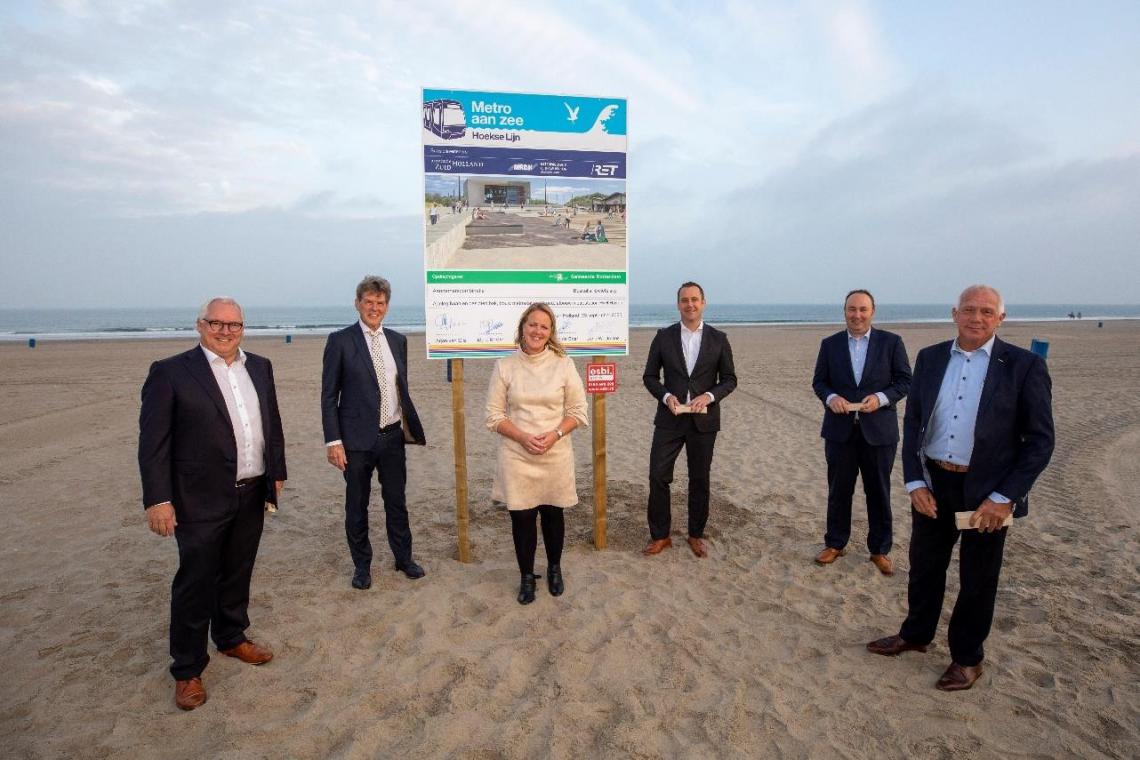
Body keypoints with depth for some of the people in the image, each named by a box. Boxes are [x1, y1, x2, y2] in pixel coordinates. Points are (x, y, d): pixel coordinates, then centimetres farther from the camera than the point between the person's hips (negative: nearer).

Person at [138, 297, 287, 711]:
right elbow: (153, 441, -10)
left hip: (252, 495, 5)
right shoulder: (170, 372, -9)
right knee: (195, 583, 5)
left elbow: (273, 423, 14)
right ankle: (187, 669, 22)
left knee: (237, 575, 19)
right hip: (201, 499, -5)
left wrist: (277, 472, 13)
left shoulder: (259, 367, 8)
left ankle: (231, 638, 39)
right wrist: (158, 499, -14)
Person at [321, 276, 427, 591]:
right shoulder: (340, 341, -6)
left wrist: (412, 427, 11)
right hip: (357, 438, -3)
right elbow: (328, 396, -6)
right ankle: (362, 565, 28)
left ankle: (403, 557, 31)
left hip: (393, 435, 4)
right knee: (357, 506, 11)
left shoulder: (398, 340, 7)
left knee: (396, 501, 14)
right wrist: (333, 441, -11)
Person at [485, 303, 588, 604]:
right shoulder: (504, 366, -3)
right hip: (516, 456, 0)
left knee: (553, 514, 15)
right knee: (521, 518, 6)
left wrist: (555, 434, -15)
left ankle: (554, 569, 39)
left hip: (556, 455, 1)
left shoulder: (564, 364, -2)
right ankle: (527, 577, 28)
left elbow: (578, 411, 1)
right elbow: (494, 415, -2)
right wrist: (523, 438, -15)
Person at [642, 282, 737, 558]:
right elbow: (650, 376, 4)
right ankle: (660, 535, 16)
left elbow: (729, 379, 4)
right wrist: (666, 396, -14)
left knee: (699, 480, 10)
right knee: (658, 476, 0)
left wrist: (709, 396, -14)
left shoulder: (718, 339, 1)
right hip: (670, 418, 0)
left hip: (704, 420, 0)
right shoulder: (663, 336, 1)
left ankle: (696, 535, 27)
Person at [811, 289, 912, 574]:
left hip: (879, 429, -1)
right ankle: (835, 544, 26)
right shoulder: (830, 344, 3)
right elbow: (819, 381, 6)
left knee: (879, 492, 10)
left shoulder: (891, 342, -1)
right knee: (838, 490, 11)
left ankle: (880, 550, 25)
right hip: (840, 429, 1)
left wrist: (881, 398, -18)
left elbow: (905, 380, -1)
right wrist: (830, 397, -15)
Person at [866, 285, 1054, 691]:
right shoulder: (929, 358, 1)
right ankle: (915, 634, 41)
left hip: (987, 492, -3)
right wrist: (915, 482, -4)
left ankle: (968, 657, 34)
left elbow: (1040, 440, -8)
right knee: (924, 566, 18)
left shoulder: (1024, 366, -9)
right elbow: (912, 423, 5)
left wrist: (1004, 498, -14)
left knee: (977, 579, 14)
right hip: (932, 484, 3)